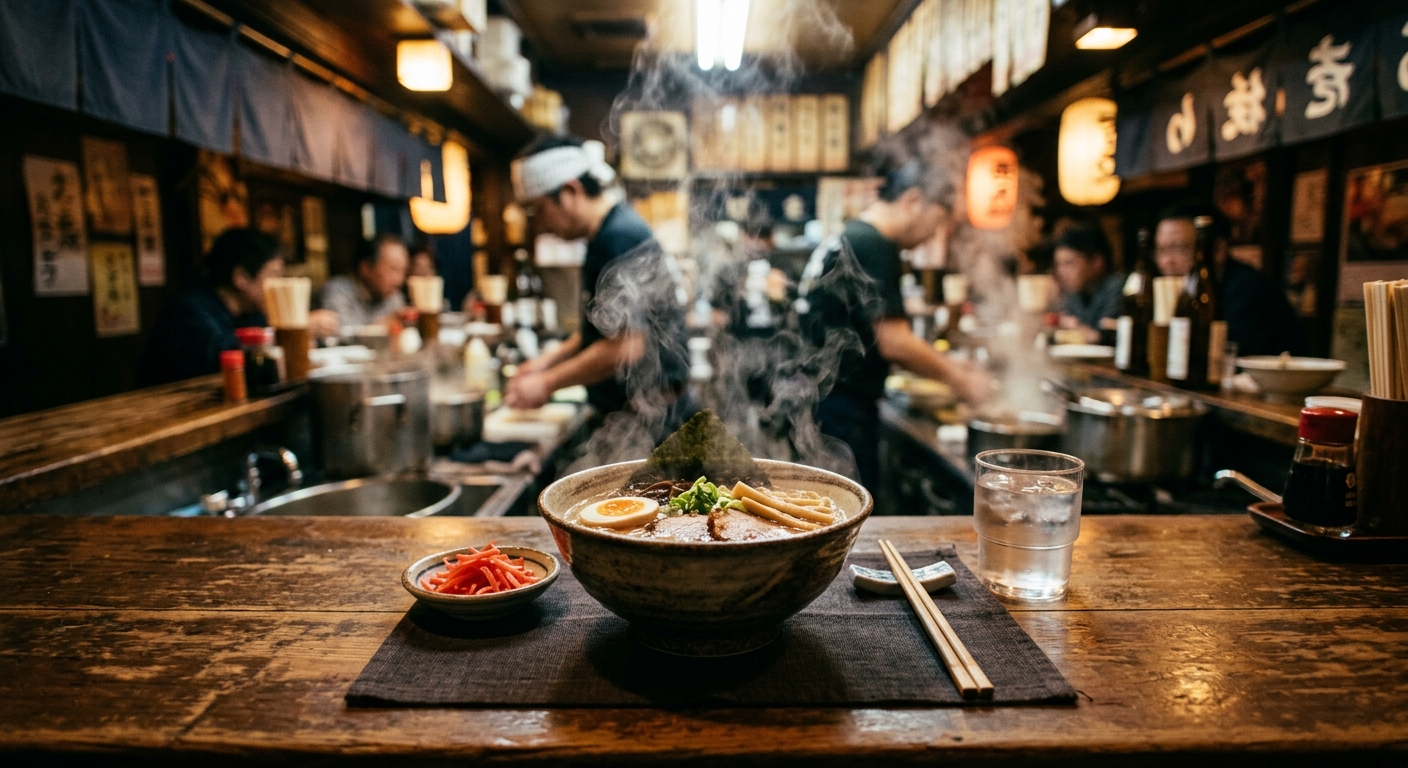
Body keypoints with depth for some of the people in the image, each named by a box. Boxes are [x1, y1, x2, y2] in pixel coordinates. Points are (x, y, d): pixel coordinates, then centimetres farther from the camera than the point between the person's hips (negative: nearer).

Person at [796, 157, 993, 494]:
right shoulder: (874, 246, -15)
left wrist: (948, 366, 16)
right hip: (842, 407, -10)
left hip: (822, 400, 10)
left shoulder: (848, 239, 16)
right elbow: (893, 343, -19)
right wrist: (957, 378, -5)